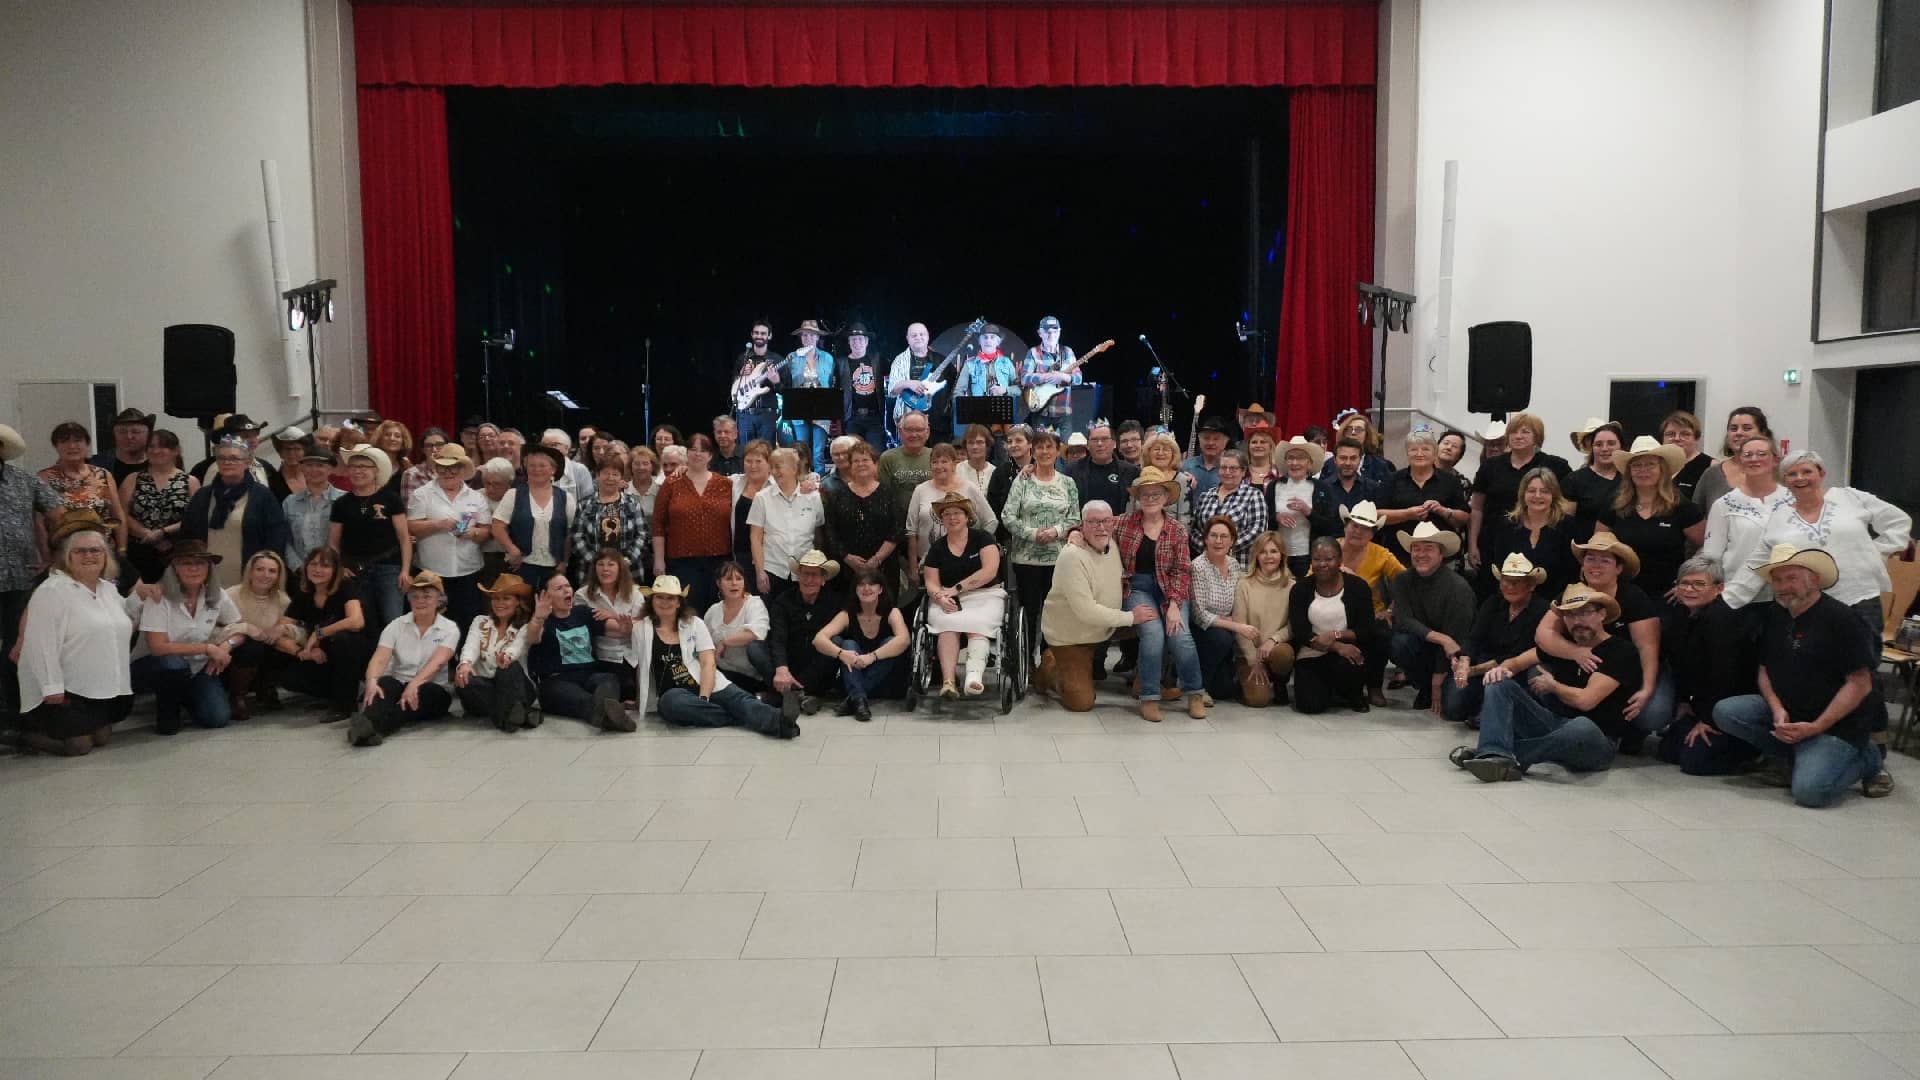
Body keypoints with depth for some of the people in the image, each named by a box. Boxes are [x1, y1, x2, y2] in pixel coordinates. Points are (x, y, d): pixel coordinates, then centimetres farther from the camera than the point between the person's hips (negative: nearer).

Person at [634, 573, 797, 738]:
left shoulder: (695, 624, 10)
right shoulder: (641, 629, 10)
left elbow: (709, 663, 0)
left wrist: (703, 698, -17)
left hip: (711, 687, 1)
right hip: (675, 693, -1)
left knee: (743, 702, -29)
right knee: (672, 702, -38)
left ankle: (779, 722, -57)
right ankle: (740, 718, -34)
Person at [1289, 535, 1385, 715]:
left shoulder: (1358, 587, -2)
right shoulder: (1300, 589, 0)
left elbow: (1367, 631, -7)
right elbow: (1300, 633, -10)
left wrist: (1336, 635, -24)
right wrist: (1337, 646, -22)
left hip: (1348, 649, 0)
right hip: (1311, 657, 1)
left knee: (1347, 664, -35)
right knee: (1311, 705, -20)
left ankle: (1354, 694, 3)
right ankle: (1330, 688, 19)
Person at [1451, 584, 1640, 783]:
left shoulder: (1621, 651, -8)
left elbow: (1585, 700, -17)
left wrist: (1552, 686, 2)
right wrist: (1503, 670, -8)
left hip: (1596, 743, -6)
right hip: (1554, 724, 6)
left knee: (1583, 727, -42)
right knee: (1499, 683, -7)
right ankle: (1496, 757, -31)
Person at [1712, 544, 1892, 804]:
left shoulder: (1841, 619, -15)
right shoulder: (1774, 615, 6)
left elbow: (1860, 684, -17)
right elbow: (1764, 670, 10)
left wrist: (1815, 728, -20)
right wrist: (1777, 709, -11)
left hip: (1837, 723, -6)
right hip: (1786, 712, 6)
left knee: (1809, 790, -25)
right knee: (1725, 712, -16)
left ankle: (1868, 758, 6)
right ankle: (1792, 757, 4)